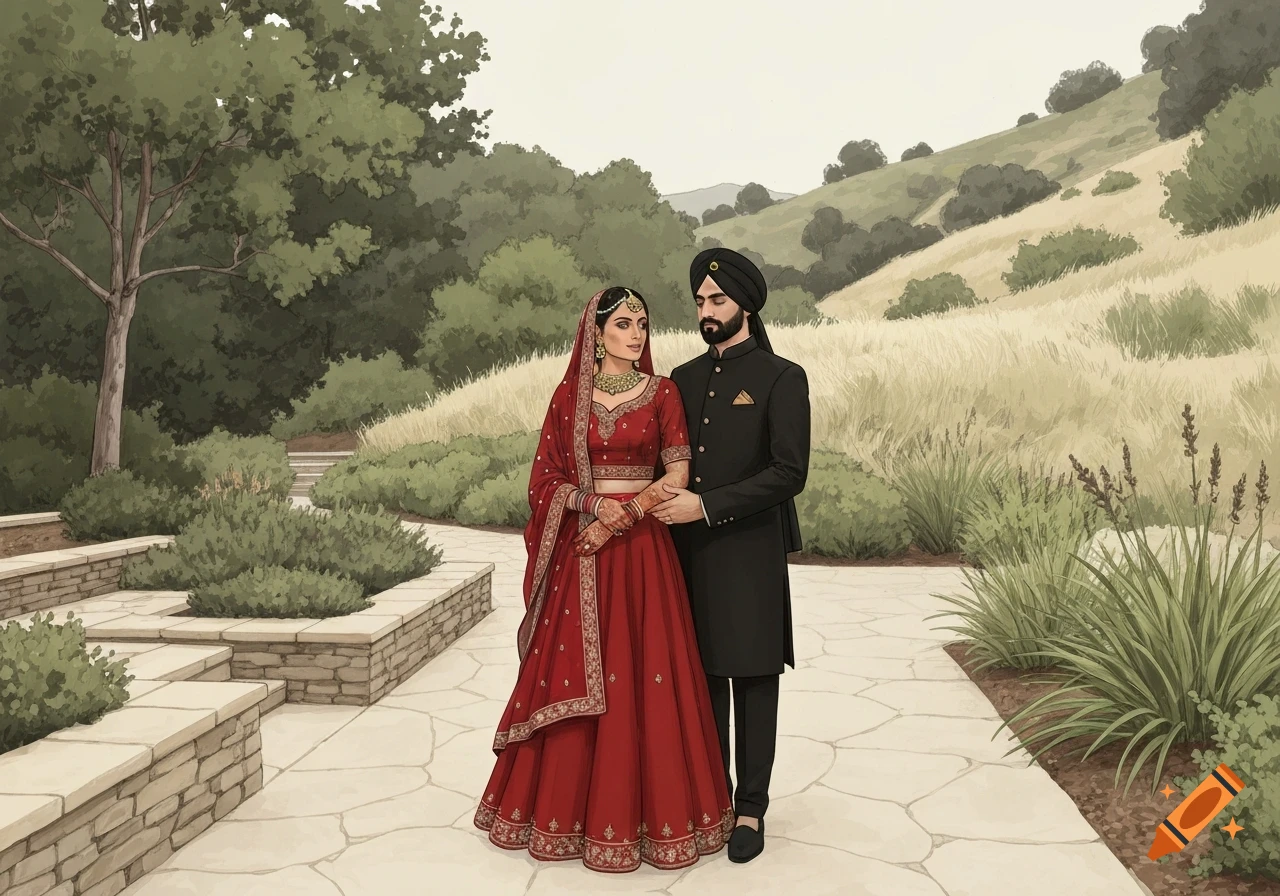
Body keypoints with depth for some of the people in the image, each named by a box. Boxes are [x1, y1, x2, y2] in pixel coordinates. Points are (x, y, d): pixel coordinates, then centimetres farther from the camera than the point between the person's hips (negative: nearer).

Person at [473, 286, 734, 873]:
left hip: (641, 549, -1)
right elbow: (543, 480, 5)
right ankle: (567, 807, 20)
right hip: (579, 549, 1)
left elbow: (678, 474, -5)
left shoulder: (662, 393, 3)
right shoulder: (568, 396, 6)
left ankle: (645, 807, 16)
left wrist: (622, 516, -13)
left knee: (644, 679, 1)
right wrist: (594, 502, -11)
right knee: (570, 678, 5)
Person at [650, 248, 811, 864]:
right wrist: (664, 501, 0)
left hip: (749, 553, -5)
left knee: (753, 680, 4)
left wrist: (706, 506, -17)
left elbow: (789, 473, -12)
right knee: (701, 677, 11)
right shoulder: (684, 379, 14)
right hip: (688, 552, 5)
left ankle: (750, 809, 16)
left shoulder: (781, 378, -3)